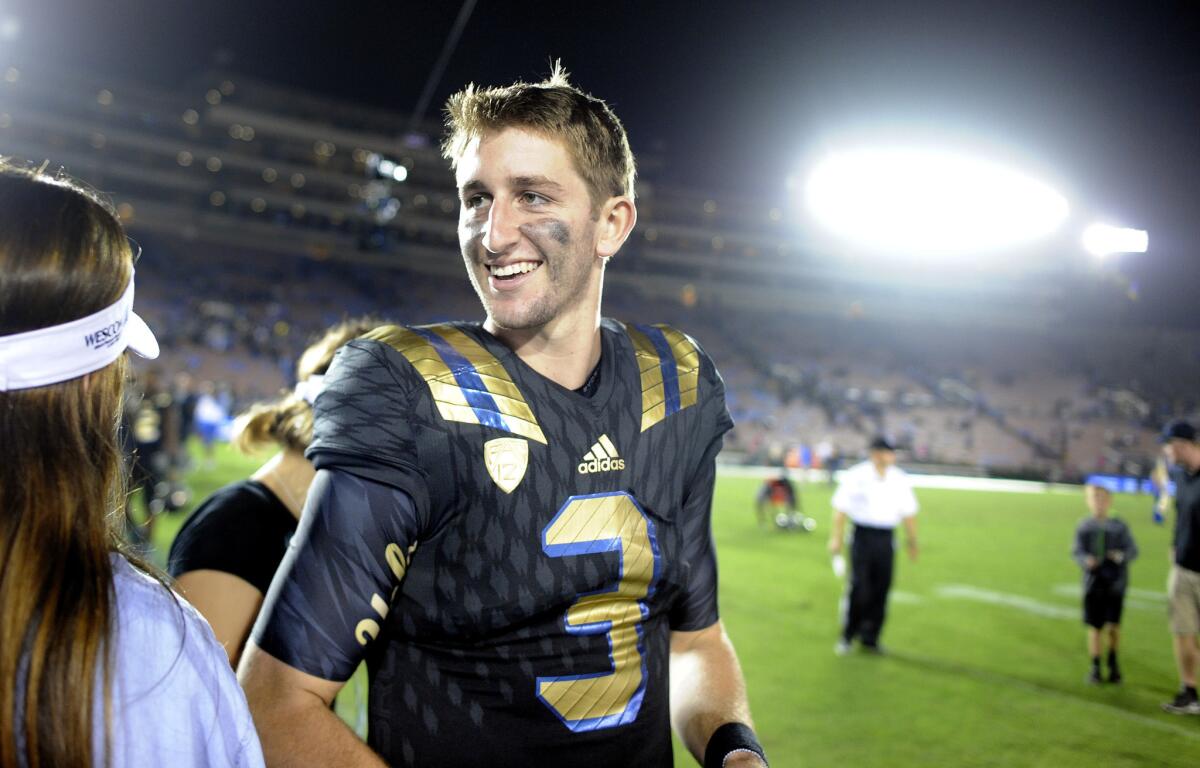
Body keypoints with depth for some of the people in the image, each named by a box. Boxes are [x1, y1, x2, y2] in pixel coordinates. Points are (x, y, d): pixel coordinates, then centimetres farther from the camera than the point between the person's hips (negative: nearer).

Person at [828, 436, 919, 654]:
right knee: (859, 588, -8)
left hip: (885, 539, 4)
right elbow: (840, 508, -2)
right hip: (862, 536, -4)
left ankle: (870, 638, 16)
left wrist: (912, 541, 13)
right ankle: (847, 636, 8)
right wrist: (836, 538, -6)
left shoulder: (901, 480, 8)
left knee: (881, 590, 3)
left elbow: (908, 512, 15)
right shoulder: (855, 476, -3)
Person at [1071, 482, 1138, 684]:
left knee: (1113, 626, -3)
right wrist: (1086, 560, -25)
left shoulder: (1119, 527, -2)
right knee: (1095, 627, 5)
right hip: (1093, 583, 0)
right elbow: (1077, 551, -4)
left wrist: (1122, 556, -24)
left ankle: (1113, 661, 25)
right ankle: (1095, 667, 20)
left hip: (1115, 583, 0)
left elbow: (1132, 549, -3)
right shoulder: (1084, 527, -1)